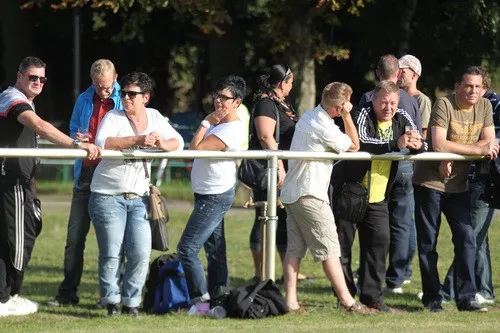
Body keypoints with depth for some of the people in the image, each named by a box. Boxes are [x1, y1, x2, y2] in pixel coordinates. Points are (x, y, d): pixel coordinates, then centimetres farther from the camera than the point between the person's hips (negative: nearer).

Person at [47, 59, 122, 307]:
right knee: (75, 235, 2)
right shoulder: (84, 100, 10)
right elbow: (73, 131, 19)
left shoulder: (123, 102, -2)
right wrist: (78, 139, -4)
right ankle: (67, 293, 5)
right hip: (86, 173, 4)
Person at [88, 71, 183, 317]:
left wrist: (162, 144, -15)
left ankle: (131, 301, 8)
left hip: (138, 198, 4)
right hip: (108, 196, -4)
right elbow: (102, 141, -23)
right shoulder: (114, 117, -5)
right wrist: (137, 140, -28)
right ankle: (111, 301, 9)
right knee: (112, 254, -4)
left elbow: (178, 142, 8)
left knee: (141, 253, -5)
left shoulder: (154, 118, 9)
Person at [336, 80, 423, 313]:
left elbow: (421, 146, -3)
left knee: (379, 242, 3)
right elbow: (361, 142, -32)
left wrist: (417, 145, -29)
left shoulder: (402, 119, 3)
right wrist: (396, 144, -39)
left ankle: (372, 297, 10)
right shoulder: (362, 115, -14)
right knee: (343, 243, -2)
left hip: (378, 198, 5)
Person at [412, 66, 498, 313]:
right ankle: (432, 298, 10)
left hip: (459, 184, 5)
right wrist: (478, 149, -23)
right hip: (430, 182, -5)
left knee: (466, 239, -3)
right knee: (427, 243, 2)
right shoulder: (444, 105, -16)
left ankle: (466, 297, -1)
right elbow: (438, 145, -26)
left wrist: (453, 156, -19)